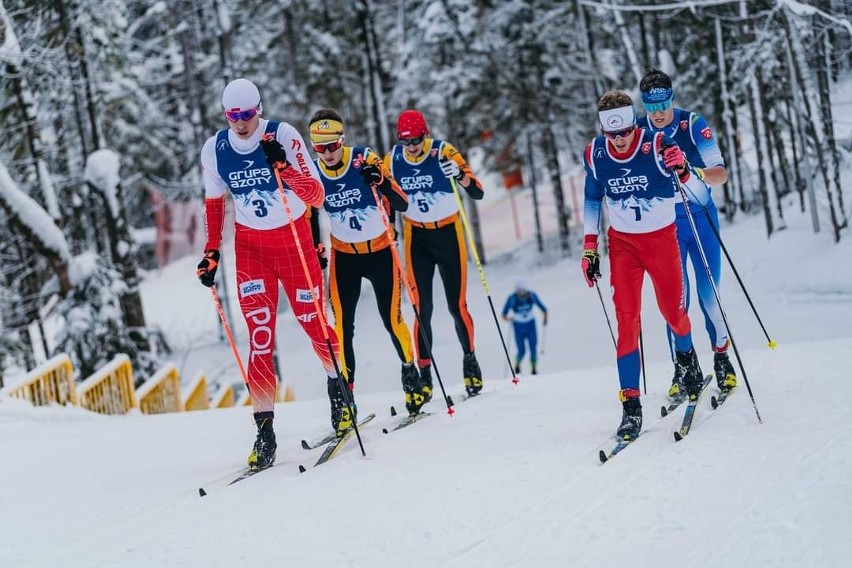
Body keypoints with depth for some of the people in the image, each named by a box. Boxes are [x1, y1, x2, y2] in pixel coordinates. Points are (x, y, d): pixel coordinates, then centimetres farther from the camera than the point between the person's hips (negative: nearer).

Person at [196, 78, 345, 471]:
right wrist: (212, 251, 2)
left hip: (294, 237, -2)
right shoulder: (215, 150, -7)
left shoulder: (283, 136, -17)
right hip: (249, 244, 2)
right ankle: (265, 430, -5)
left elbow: (316, 196, -20)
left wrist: (282, 166, -35)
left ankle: (339, 387, 33)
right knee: (259, 333, -6)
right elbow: (214, 201, 9)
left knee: (313, 320, 5)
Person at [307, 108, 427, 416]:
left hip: (381, 251, -2)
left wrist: (381, 181, -38)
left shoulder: (365, 160, -18)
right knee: (341, 324, -8)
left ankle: (410, 371, 26)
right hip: (344, 256, 2)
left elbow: (402, 204, -20)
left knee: (391, 319, 1)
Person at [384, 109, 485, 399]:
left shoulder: (444, 152, -15)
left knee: (457, 305, -1)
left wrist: (460, 175, -39)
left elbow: (478, 193, -21)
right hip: (416, 236, 2)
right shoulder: (392, 159, -6)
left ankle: (470, 361, 19)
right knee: (422, 308, -5)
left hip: (448, 232, -2)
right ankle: (424, 373, 0)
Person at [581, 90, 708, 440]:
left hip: (661, 238, -1)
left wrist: (682, 172, -38)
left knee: (672, 311, 8)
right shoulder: (595, 155, -9)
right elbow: (592, 200, 8)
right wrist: (590, 246, 4)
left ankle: (687, 361, 43)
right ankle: (630, 404, -8)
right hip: (622, 242, 1)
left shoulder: (657, 146, -18)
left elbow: (699, 194, -17)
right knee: (627, 319, -8)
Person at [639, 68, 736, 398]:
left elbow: (721, 173, -17)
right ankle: (682, 368, 5)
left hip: (701, 219, -1)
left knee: (709, 294, -1)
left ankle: (721, 356, 18)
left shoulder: (693, 125, -12)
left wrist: (698, 173, -39)